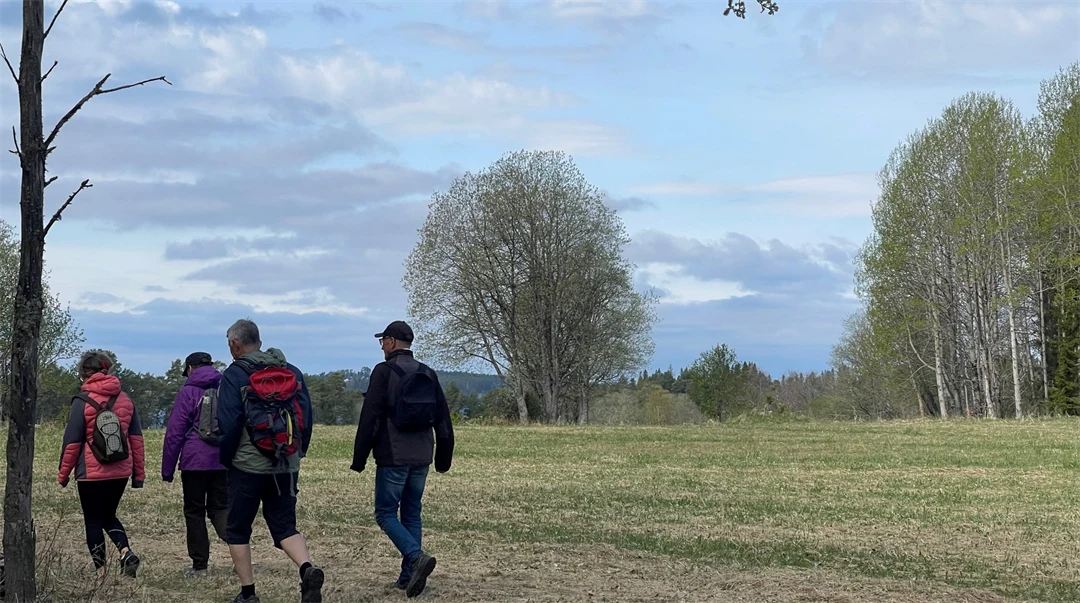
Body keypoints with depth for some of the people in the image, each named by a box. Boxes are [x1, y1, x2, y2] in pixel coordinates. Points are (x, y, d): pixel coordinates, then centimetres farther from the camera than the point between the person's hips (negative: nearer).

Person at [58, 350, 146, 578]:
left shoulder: (82, 402, -9)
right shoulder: (125, 399, 5)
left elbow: (72, 442, -7)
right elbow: (136, 438, 7)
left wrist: (64, 473, 3)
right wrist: (139, 473, 13)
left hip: (91, 473, -4)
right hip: (120, 473, 4)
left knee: (93, 521, 9)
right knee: (108, 516, 19)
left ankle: (100, 569, 7)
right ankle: (126, 552, -5)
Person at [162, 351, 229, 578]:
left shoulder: (188, 392, -2)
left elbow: (174, 432, -4)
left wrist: (167, 470, 1)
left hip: (195, 461, -4)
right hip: (224, 462, 4)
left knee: (194, 512, 7)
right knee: (220, 508, 7)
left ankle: (200, 566, 8)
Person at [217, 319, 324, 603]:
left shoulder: (234, 375, -7)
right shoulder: (292, 372, 8)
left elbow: (228, 425, -12)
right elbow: (307, 417, 6)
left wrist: (225, 458, 2)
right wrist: (298, 453, 14)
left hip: (247, 465, -4)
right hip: (287, 466, 4)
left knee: (237, 529, 11)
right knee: (285, 526, 9)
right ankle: (308, 569, -19)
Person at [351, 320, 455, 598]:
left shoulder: (384, 371, -8)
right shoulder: (428, 374, 11)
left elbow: (370, 418, -11)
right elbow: (443, 420, 13)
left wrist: (359, 459, -6)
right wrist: (444, 458, 20)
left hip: (393, 457, -6)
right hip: (421, 457, 6)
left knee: (386, 514, 0)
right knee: (411, 514, 13)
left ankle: (417, 557, -21)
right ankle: (409, 575, 10)